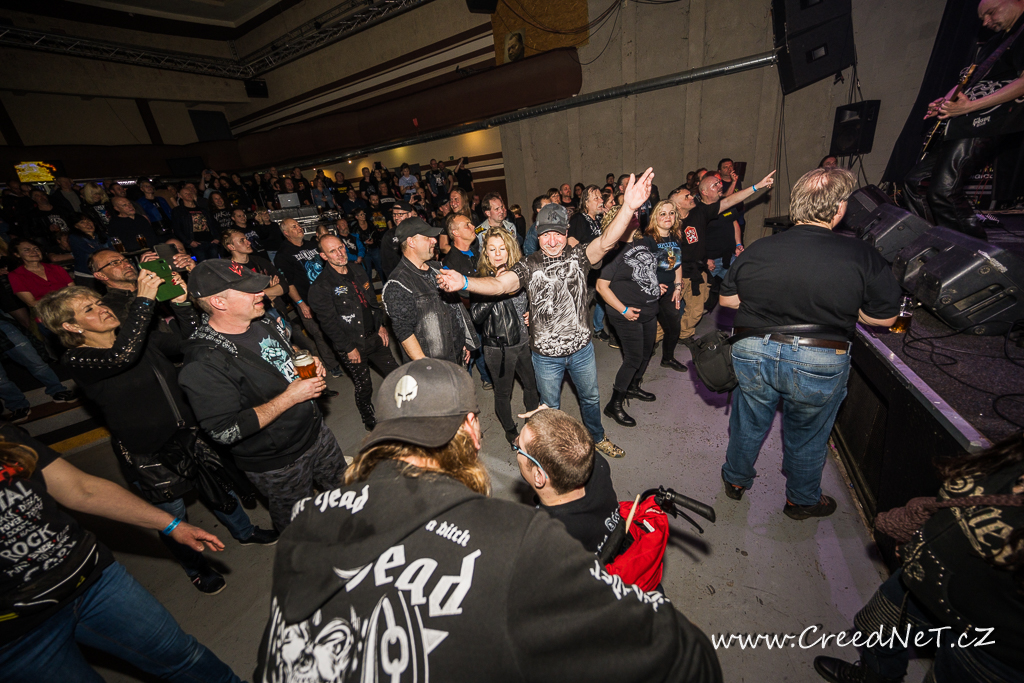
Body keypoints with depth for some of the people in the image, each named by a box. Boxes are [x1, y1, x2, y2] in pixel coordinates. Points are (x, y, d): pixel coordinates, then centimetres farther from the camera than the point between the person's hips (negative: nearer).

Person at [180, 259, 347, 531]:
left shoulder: (263, 323, -3)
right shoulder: (204, 361, -27)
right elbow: (225, 431, -28)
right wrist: (289, 397, -28)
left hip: (316, 430, 7)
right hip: (277, 464, -7)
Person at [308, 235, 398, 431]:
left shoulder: (357, 271, 5)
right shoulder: (321, 286, -15)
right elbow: (328, 322, -15)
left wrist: (381, 325, 8)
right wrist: (348, 348, -13)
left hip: (375, 336, 6)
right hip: (353, 345, -6)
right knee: (364, 387, 7)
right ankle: (369, 422, 33)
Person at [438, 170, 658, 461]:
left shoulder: (578, 256, -8)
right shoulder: (529, 265, -9)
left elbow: (606, 242, -27)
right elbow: (499, 284, -23)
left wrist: (628, 208, -45)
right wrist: (464, 283, -41)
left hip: (581, 347, 2)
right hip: (546, 354, -1)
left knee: (591, 396, 24)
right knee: (549, 406, 19)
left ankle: (597, 438, 53)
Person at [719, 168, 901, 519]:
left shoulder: (757, 250, -8)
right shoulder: (862, 257, -13)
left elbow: (727, 300, 2)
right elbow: (884, 318, -4)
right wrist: (840, 304, 12)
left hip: (753, 354, 2)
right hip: (820, 364, -1)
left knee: (748, 422, 22)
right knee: (806, 435, 22)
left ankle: (736, 480, 45)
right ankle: (802, 500, 46)